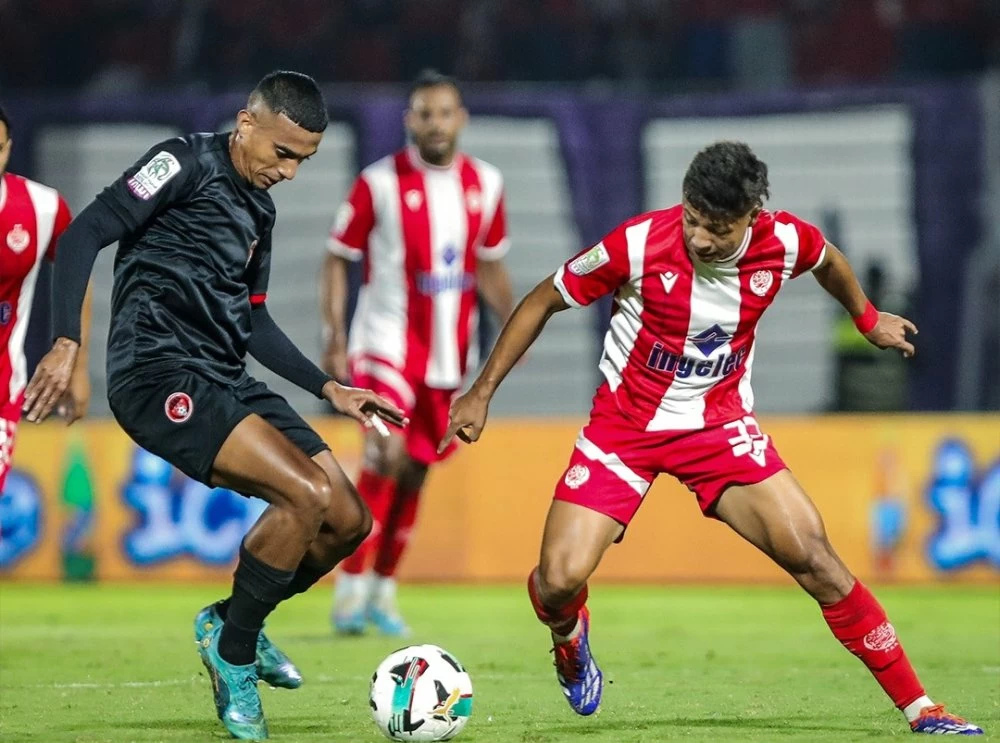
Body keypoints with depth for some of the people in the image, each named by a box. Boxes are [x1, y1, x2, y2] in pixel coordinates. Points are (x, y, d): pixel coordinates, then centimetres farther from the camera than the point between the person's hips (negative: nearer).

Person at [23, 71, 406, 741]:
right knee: (307, 493, -23)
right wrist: (68, 344, -22)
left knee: (349, 521, 2)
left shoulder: (260, 209, 20)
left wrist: (330, 389, 24)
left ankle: (236, 624, 24)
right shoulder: (188, 165, -5)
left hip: (224, 382, 9)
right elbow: (84, 236, -12)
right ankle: (233, 652, -6)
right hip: (159, 373, -9)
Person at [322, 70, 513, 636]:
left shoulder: (485, 185, 6)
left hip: (450, 350, 5)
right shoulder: (379, 183, -6)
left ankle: (384, 589, 21)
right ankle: (352, 585, -12)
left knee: (415, 472, 9)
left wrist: (512, 323, 4)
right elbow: (339, 259, -2)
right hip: (388, 341, -5)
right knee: (387, 455, -20)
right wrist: (335, 337, -10)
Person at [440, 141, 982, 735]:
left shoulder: (784, 241, -15)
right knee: (559, 581, -16)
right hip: (625, 424, -1)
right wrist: (481, 394, -7)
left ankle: (918, 708, -4)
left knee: (814, 556, -14)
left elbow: (827, 260, 14)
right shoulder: (639, 244, -23)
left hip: (721, 427, 2)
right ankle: (570, 637, 24)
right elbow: (542, 303, -8)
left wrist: (868, 319, 28)